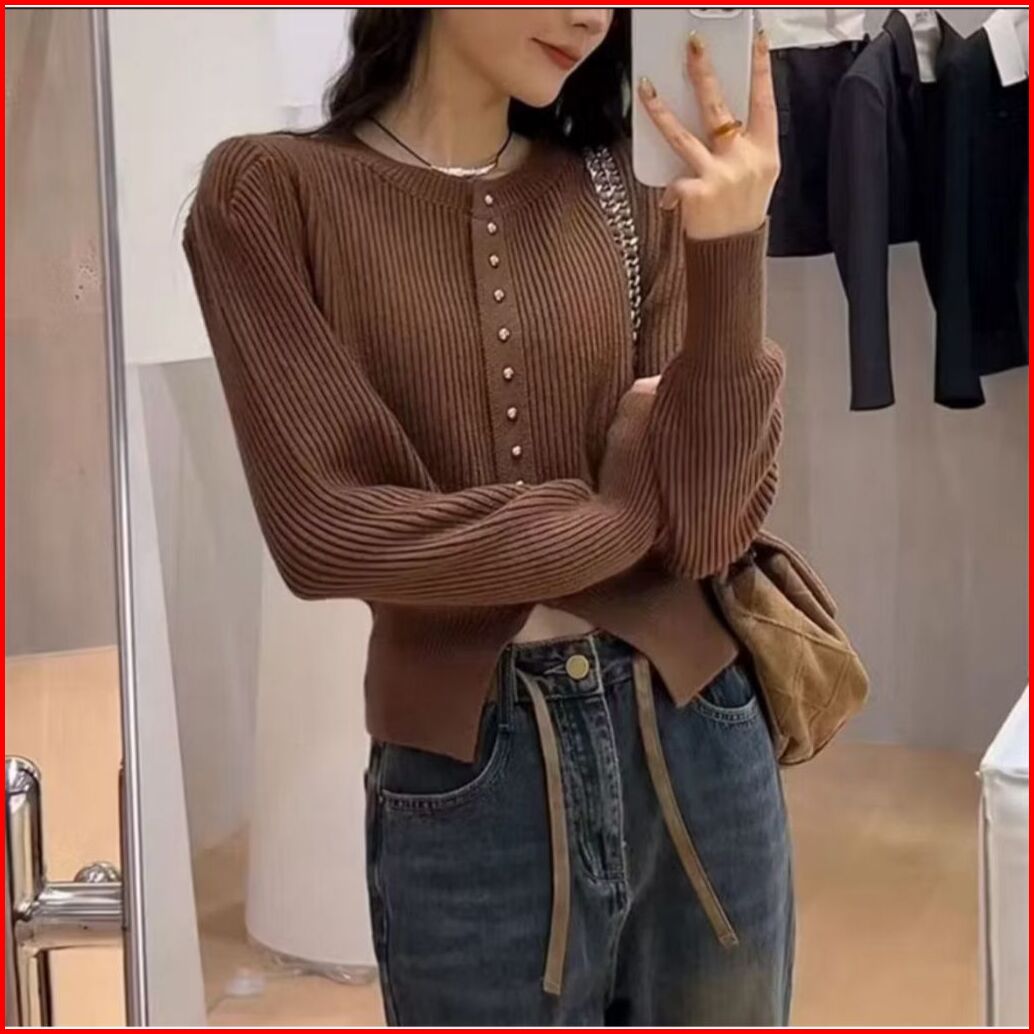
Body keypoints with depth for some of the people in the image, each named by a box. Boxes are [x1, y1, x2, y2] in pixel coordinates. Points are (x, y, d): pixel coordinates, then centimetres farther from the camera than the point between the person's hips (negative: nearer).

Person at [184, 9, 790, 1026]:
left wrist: (727, 253, -18)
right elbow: (326, 529, -14)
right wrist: (624, 509, -5)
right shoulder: (270, 191, -6)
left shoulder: (630, 195, 2)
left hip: (695, 748, 3)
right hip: (467, 786, -3)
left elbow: (710, 525, -6)